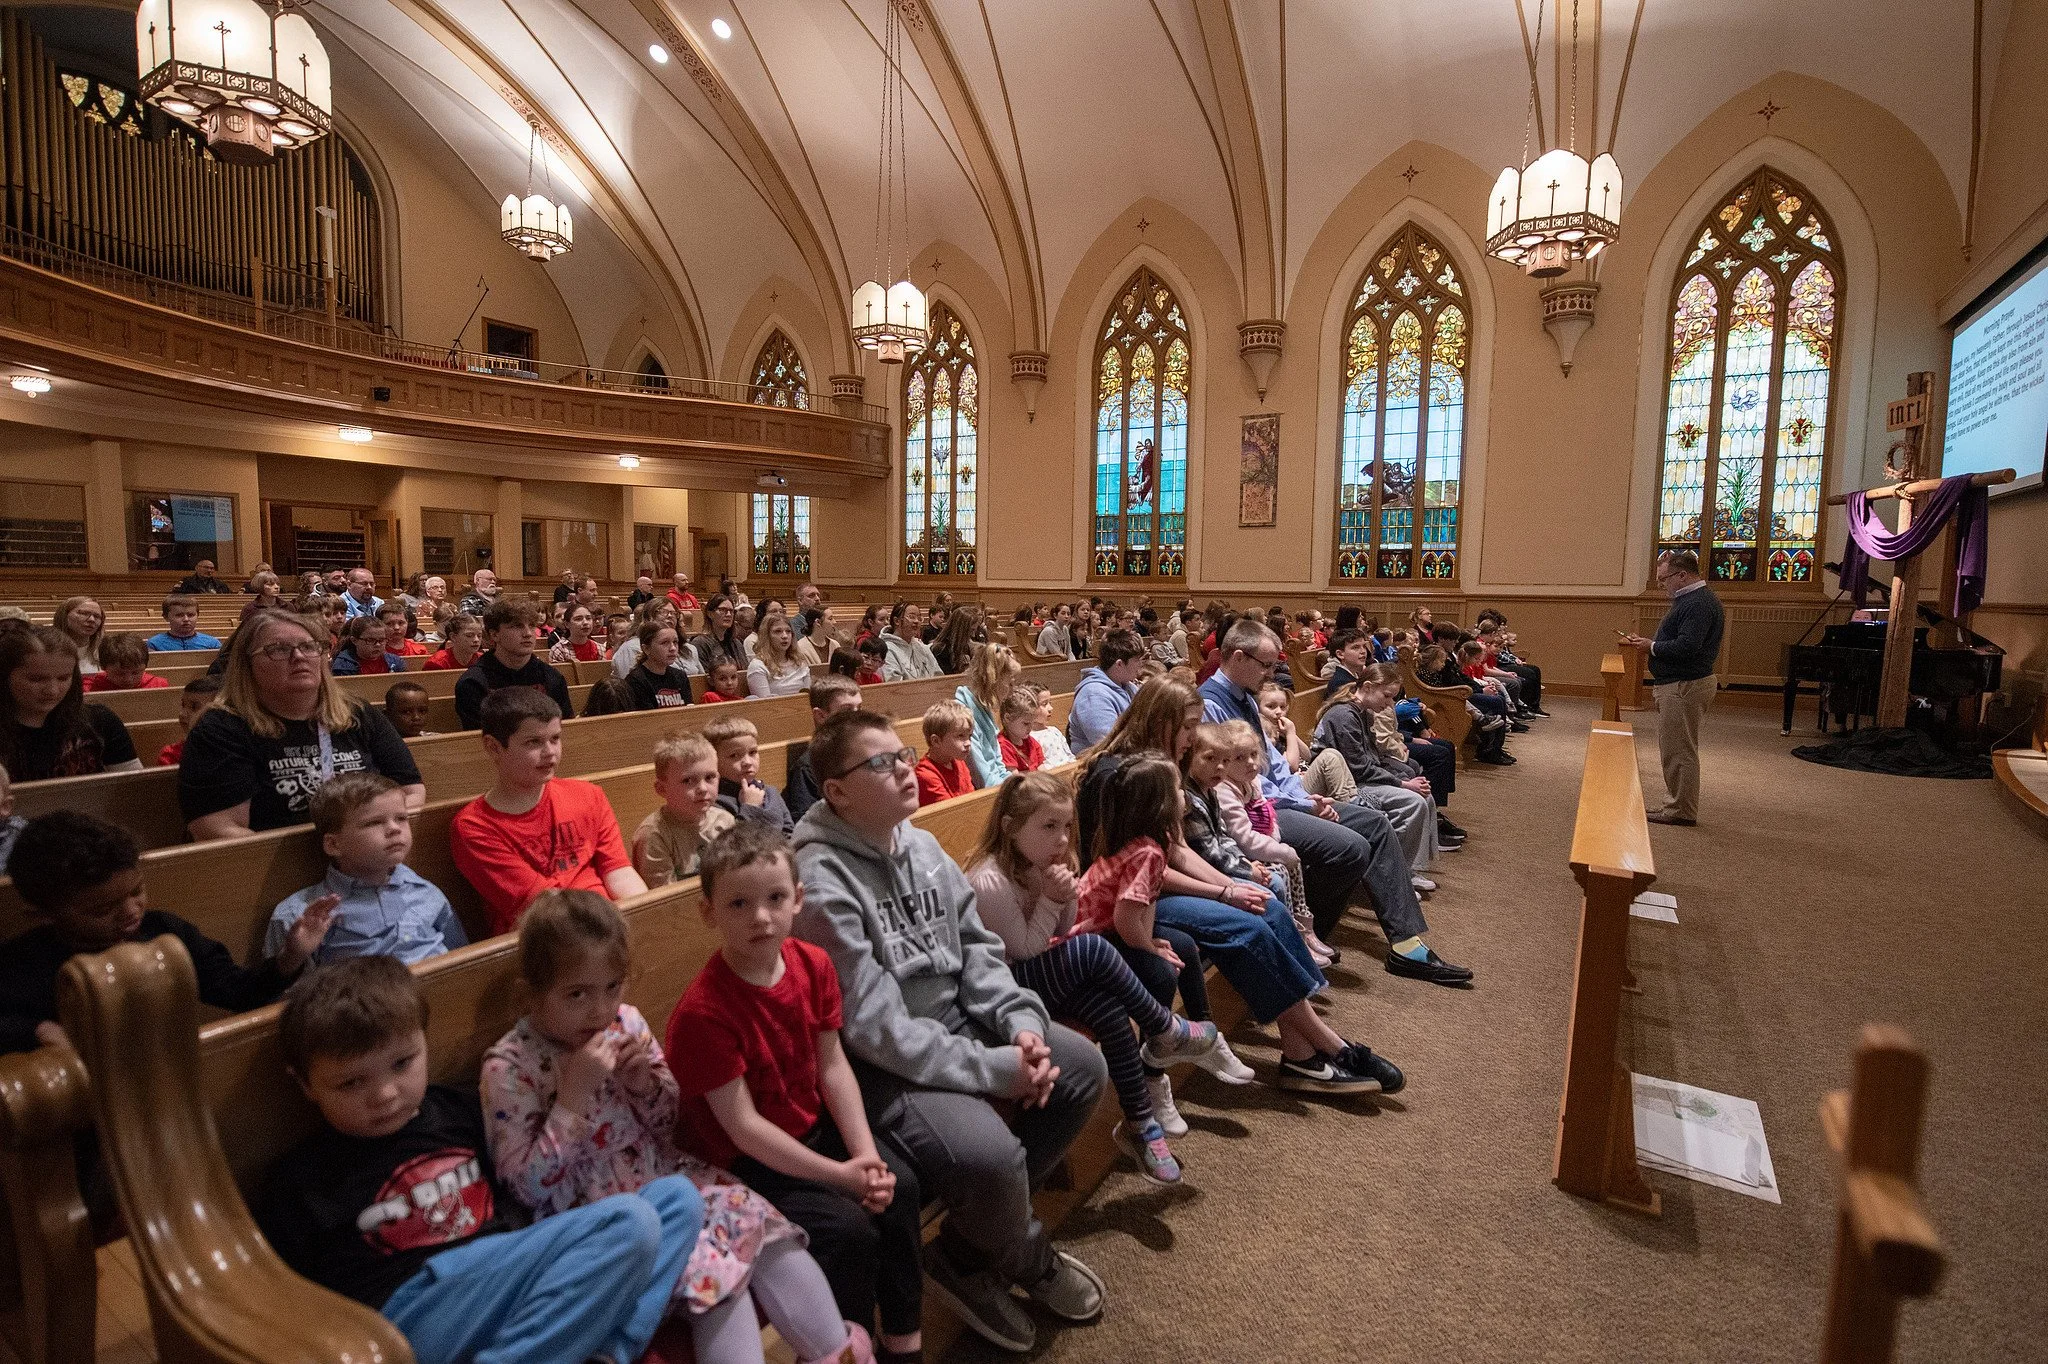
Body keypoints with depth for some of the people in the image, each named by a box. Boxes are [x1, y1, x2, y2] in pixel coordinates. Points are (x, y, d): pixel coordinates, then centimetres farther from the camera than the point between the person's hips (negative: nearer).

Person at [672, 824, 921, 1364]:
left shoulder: (813, 965, -8)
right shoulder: (703, 1013, -27)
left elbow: (833, 1067, -4)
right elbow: (742, 1126, -24)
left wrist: (865, 1155, -14)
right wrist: (840, 1175, -22)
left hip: (813, 1128, 6)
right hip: (743, 1163, -6)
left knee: (898, 1183, -10)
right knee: (848, 1227, -19)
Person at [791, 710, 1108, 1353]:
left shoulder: (921, 845, 2)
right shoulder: (822, 881, -23)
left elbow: (977, 948, 6)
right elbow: (876, 1027, -24)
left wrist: (1022, 1023, -10)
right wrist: (993, 1069, -23)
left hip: (957, 1019, 9)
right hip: (881, 1063, -8)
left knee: (1082, 1066, 1)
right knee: (989, 1154, -29)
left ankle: (966, 1253, 11)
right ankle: (1032, 1261, 11)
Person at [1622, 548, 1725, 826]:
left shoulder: (1699, 603, -19)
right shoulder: (1689, 599, 16)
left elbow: (1685, 647, -27)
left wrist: (1651, 646, -13)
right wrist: (1645, 642, 7)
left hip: (1685, 687, -11)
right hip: (1676, 684, 11)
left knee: (1678, 751, -4)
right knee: (1674, 750, 16)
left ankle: (1683, 812, 4)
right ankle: (1676, 805, 24)